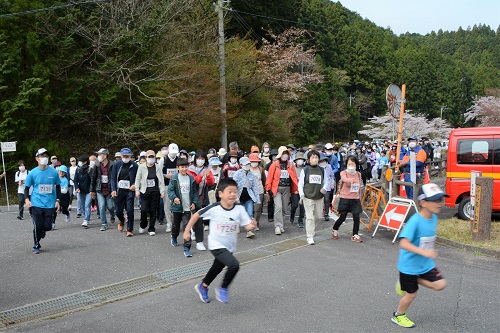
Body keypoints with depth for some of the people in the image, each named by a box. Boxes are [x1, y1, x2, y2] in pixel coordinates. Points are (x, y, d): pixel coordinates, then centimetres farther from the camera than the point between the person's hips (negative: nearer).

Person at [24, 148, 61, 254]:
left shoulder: (53, 172, -1)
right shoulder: (33, 173, -3)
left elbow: (58, 186, 11)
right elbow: (27, 187, 6)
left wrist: (57, 200, 6)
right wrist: (27, 199, -9)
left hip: (50, 204, 1)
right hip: (36, 204, -1)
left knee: (48, 226, 1)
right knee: (37, 226, -1)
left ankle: (41, 232, 37)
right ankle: (36, 246, 18)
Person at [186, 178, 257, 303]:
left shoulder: (240, 209, -12)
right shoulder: (214, 208, -20)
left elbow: (247, 226, -13)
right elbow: (197, 215, -8)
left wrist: (252, 225, -36)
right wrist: (187, 231, -5)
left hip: (230, 247, 5)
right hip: (216, 246, -5)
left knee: (217, 269, 24)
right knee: (234, 265, -24)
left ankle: (202, 287, 53)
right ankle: (223, 289, 2)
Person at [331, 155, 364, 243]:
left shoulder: (358, 174, 5)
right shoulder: (344, 173, -10)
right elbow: (344, 178, -35)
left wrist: (359, 197, 19)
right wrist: (350, 180, -57)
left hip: (355, 199, 4)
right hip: (345, 199, -4)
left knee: (356, 217, -4)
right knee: (342, 217, 4)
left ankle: (355, 235, 12)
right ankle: (334, 230, 31)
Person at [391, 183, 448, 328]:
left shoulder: (434, 217, -4)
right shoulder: (415, 221, -29)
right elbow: (403, 243, -36)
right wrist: (424, 252, -44)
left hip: (426, 263, 7)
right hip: (409, 265, -7)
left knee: (440, 284, -2)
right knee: (411, 294, 8)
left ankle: (405, 283, 16)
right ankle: (398, 316, 37)